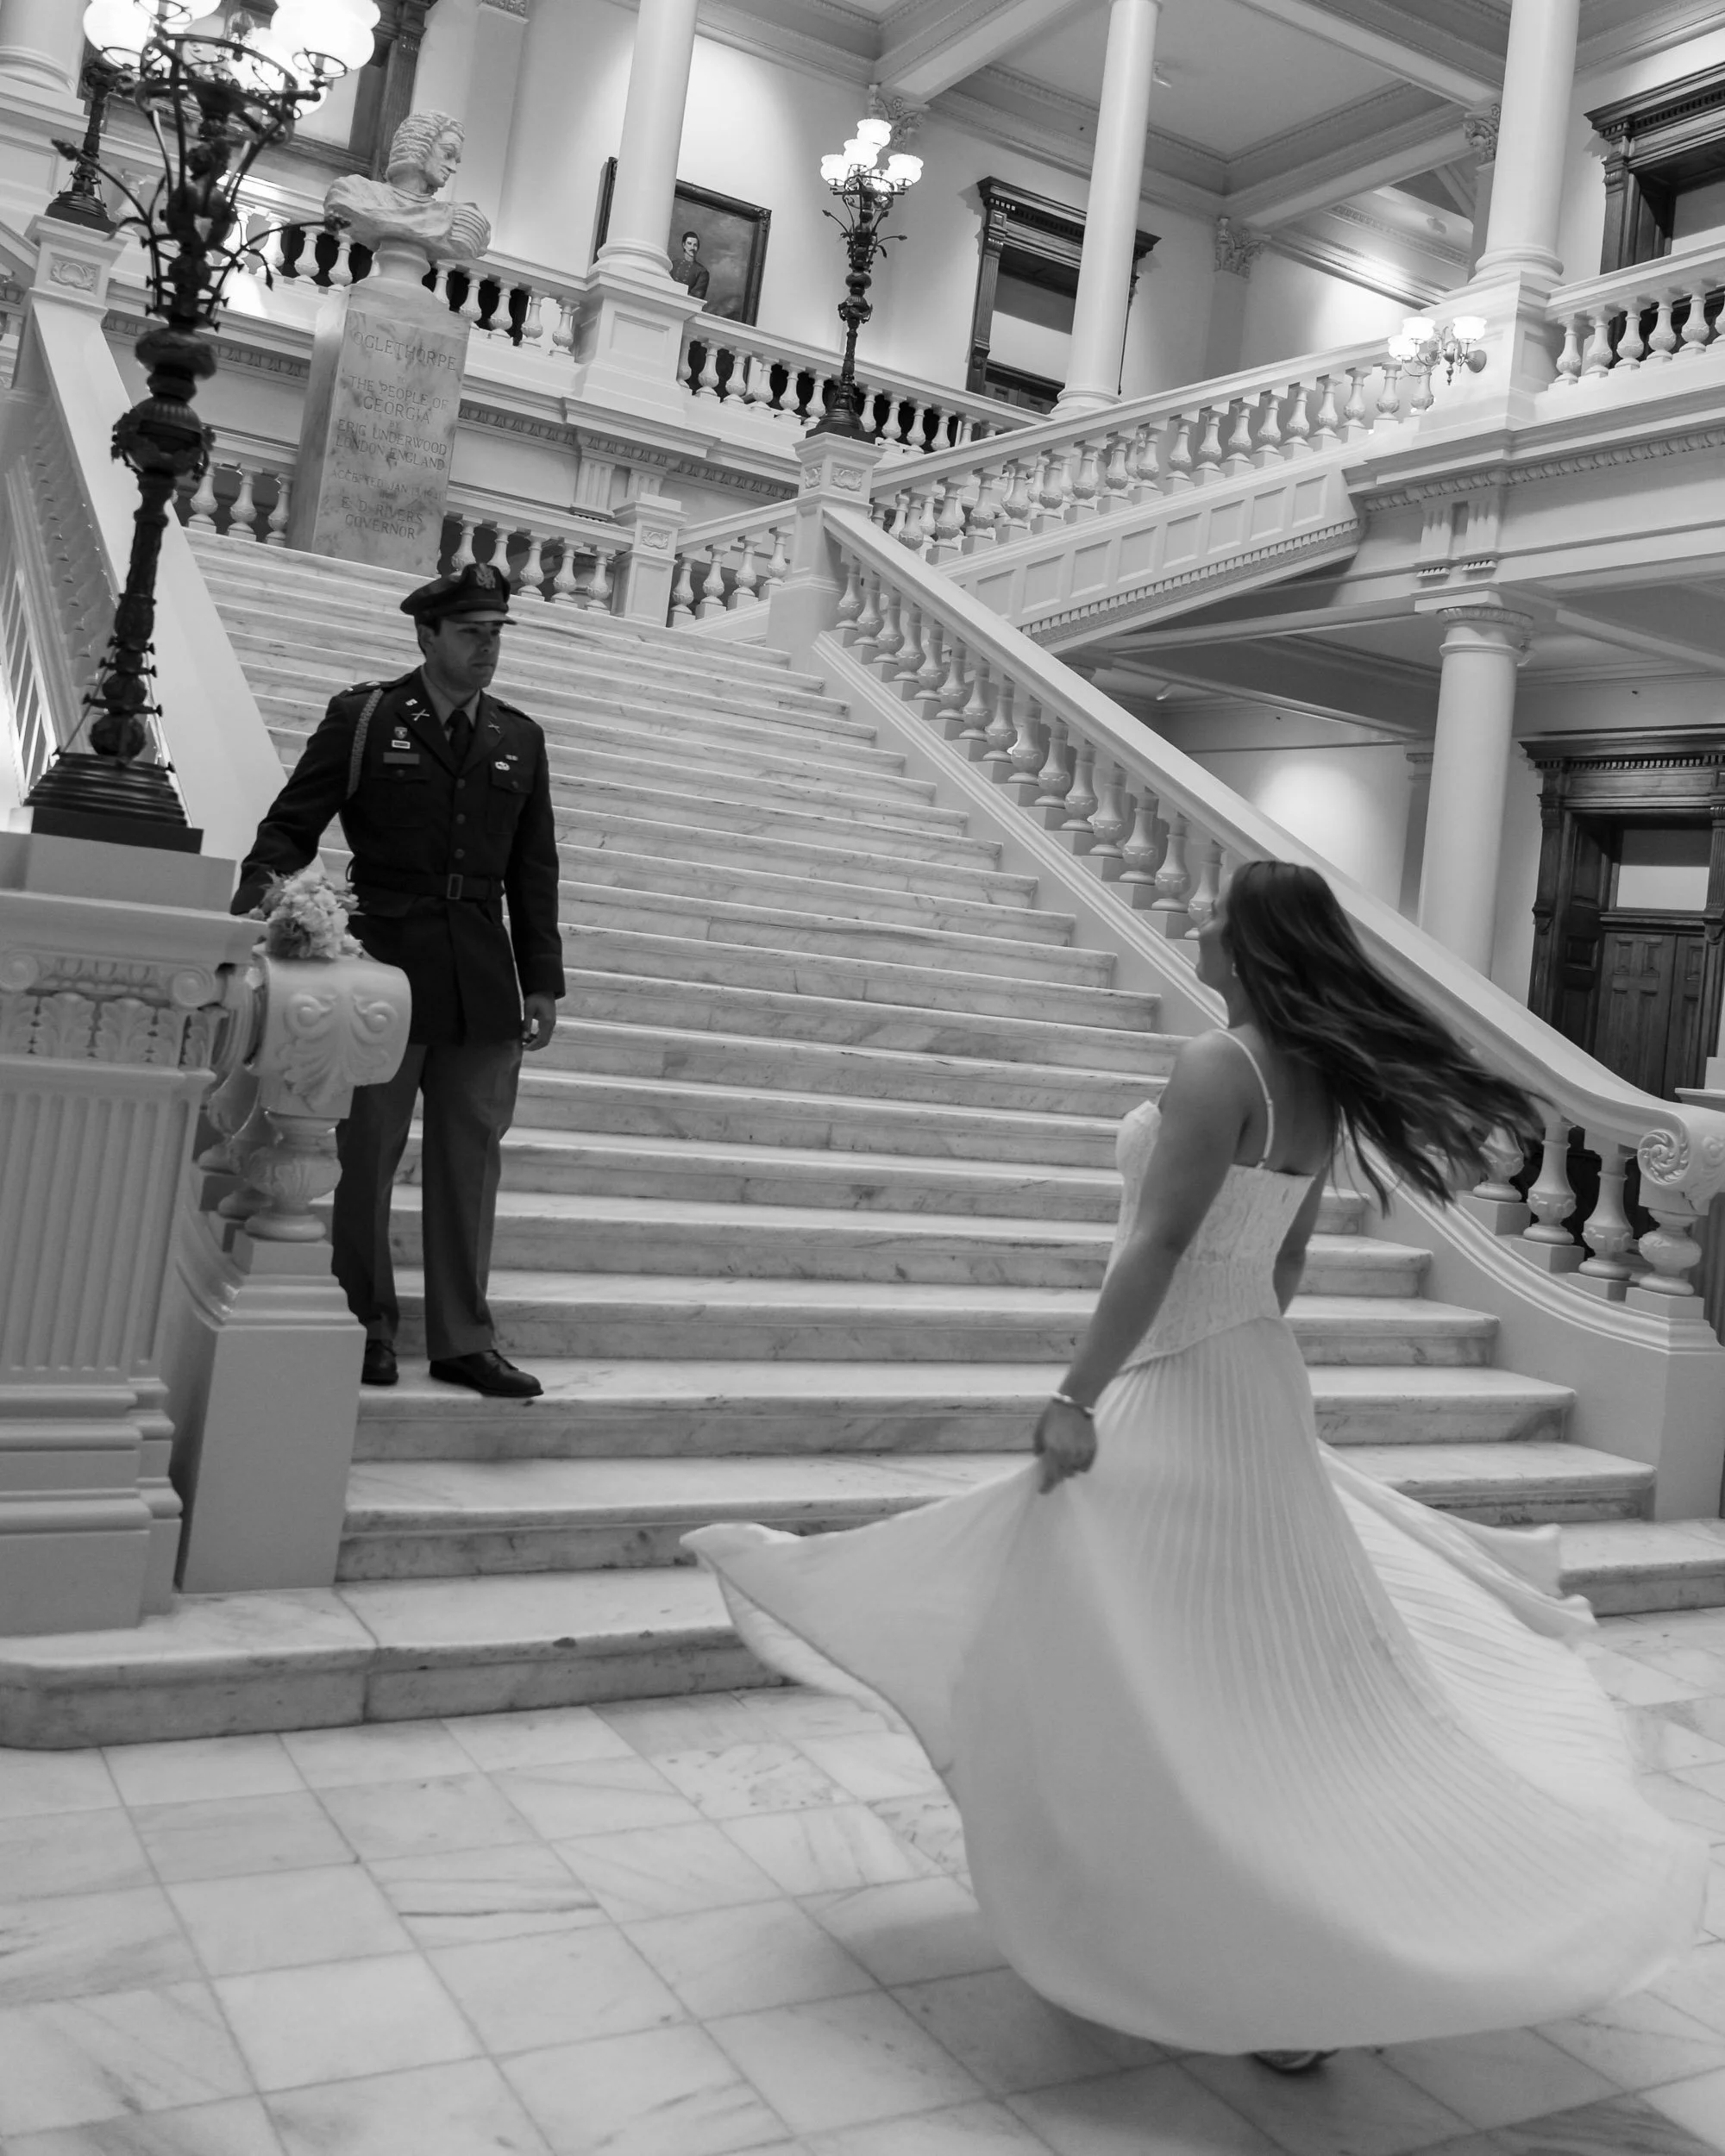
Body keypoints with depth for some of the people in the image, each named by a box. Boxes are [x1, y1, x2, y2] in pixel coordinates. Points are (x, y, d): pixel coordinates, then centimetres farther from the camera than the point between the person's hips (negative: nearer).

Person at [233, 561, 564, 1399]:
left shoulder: (520, 740, 11)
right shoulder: (362, 718, 1)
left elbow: (534, 871, 12)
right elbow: (290, 828, -1)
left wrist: (542, 980, 7)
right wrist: (254, 921, -16)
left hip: (484, 983, 3)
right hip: (382, 967, -3)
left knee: (471, 1157, 5)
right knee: (365, 1153, 4)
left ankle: (463, 1339, 14)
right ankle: (365, 1326, 19)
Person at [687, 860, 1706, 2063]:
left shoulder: (1220, 1067, -20)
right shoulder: (1321, 1082, 6)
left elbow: (1160, 1247, -24)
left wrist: (1078, 1397, -20)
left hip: (1173, 1394, -9)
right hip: (1253, 1381, 9)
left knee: (1160, 1685, 3)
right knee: (1264, 1668, 22)